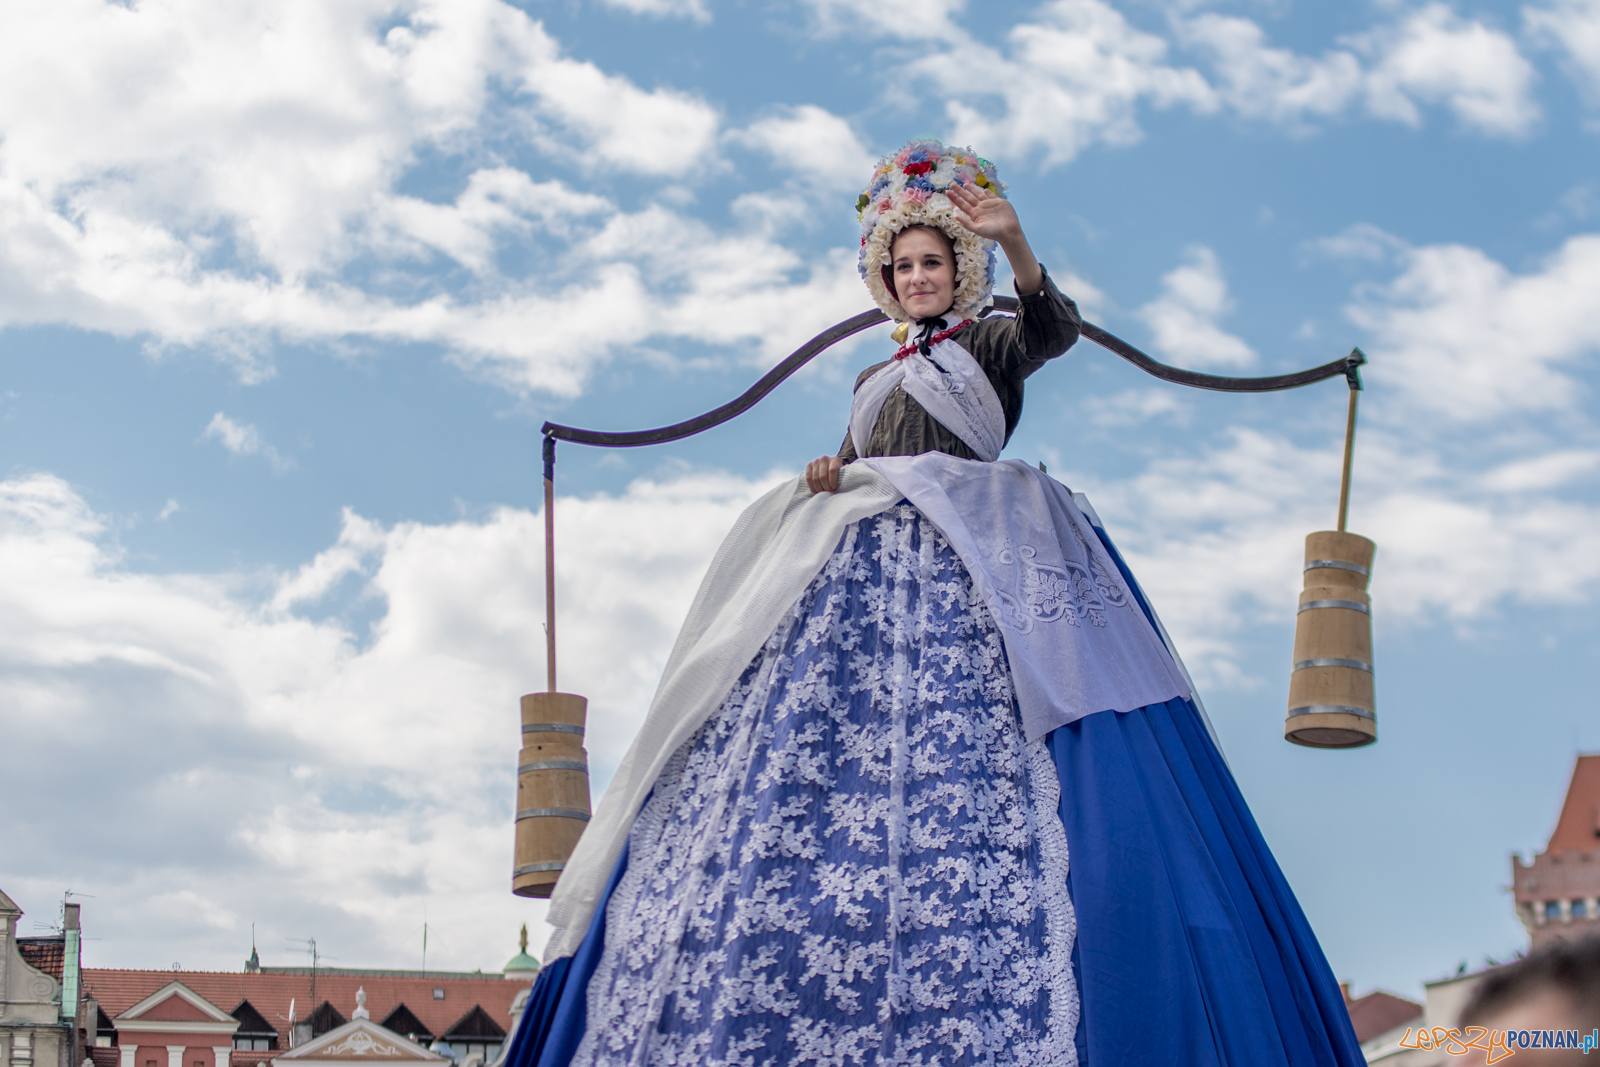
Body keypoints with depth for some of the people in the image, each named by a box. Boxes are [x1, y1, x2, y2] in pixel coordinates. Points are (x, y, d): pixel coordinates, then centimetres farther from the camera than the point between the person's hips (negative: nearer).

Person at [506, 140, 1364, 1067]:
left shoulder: (990, 342, 13)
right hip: (866, 572, 5)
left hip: (975, 565, -5)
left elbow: (1056, 329, -9)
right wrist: (828, 477, 2)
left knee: (976, 787, -21)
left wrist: (1016, 245, -29)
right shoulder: (876, 380, 31)